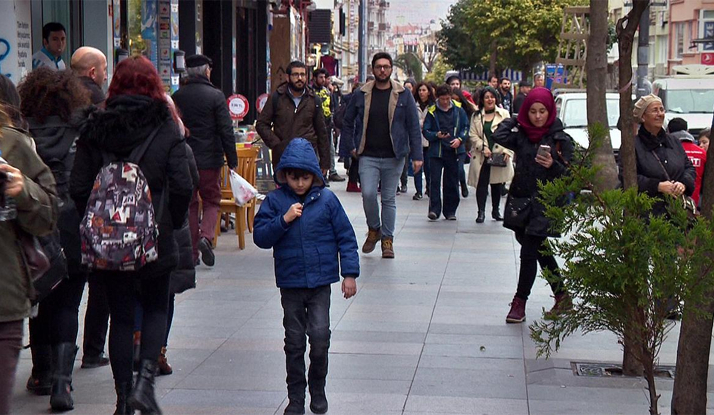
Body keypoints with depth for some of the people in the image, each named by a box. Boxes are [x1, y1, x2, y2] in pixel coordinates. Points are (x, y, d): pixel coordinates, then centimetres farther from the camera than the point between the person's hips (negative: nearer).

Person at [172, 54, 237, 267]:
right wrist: (232, 160, -3)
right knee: (211, 201, 11)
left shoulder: (177, 97, 3)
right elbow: (226, 131, -9)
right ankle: (206, 236, -14)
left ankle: (191, 252, 10)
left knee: (189, 203, 11)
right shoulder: (215, 96, -7)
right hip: (209, 159, -3)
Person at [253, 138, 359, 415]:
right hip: (289, 283, 1)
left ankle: (318, 391, 12)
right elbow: (260, 237, -5)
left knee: (320, 336, -9)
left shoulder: (326, 200, -2)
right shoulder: (275, 201, 0)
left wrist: (349, 273, -1)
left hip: (320, 282, -1)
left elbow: (346, 237, 2)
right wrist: (283, 220, -17)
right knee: (294, 342, 8)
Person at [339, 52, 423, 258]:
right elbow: (348, 122, 15)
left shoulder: (403, 95, 2)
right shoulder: (361, 95, 4)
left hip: (393, 156, 0)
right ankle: (373, 229, 14)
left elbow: (413, 126, 2)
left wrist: (417, 155, -3)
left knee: (389, 198, 5)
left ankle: (387, 239, 16)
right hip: (368, 156, 0)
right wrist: (350, 147, 8)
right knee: (368, 194, -11)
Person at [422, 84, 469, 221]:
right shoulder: (432, 112, 0)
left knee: (452, 181, 8)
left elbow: (466, 127, 9)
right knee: (435, 180, -11)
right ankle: (434, 209, -9)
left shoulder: (458, 110, 4)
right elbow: (425, 131, 1)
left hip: (453, 150, 2)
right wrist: (436, 135, -16)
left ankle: (450, 211, 17)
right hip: (437, 151, -2)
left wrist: (460, 139, -8)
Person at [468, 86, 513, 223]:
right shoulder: (476, 116, 8)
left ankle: (496, 210, 22)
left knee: (497, 184, 9)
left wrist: (507, 151, -10)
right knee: (481, 183, -5)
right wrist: (483, 147, -12)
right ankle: (481, 212, -3)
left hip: (499, 155, 0)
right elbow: (472, 135, 2)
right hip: (481, 156, 0)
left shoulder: (504, 114, 6)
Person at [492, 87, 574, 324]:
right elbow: (499, 136, -10)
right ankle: (562, 297, 25)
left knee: (529, 253, -8)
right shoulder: (522, 135, 7)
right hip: (521, 202, 5)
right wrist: (516, 120, 2)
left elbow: (569, 175, -5)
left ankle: (519, 303, 2)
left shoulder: (560, 140, -3)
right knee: (541, 252, 12)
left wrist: (553, 165, -24)